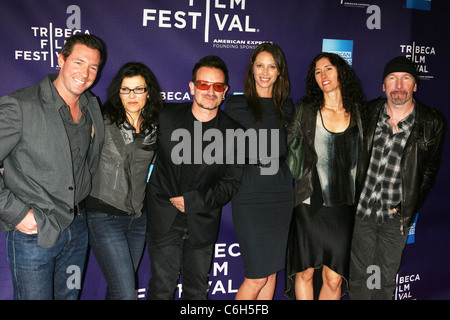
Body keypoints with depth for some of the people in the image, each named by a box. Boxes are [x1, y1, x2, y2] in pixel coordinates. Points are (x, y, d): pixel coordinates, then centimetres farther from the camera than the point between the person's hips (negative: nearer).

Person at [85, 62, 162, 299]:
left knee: (119, 288, 18)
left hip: (138, 217, 5)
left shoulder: (154, 127, 5)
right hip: (105, 216, -5)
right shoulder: (103, 122, -9)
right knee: (126, 293, -9)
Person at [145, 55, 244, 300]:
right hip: (163, 219, -1)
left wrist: (192, 201, -11)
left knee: (197, 290, 15)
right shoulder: (165, 116, -6)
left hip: (202, 222, 1)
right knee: (161, 288, 5)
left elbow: (232, 182, -3)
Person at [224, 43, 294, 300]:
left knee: (271, 272, 11)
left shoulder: (286, 106, 12)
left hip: (281, 194, 4)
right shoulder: (236, 104, 1)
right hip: (250, 195, -4)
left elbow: (287, 149, 17)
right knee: (257, 276, -3)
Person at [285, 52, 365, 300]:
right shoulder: (306, 111, 2)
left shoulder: (358, 111, 5)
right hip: (309, 205, -1)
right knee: (305, 272, 7)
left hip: (344, 206, 1)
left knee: (334, 279, 3)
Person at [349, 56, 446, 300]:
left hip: (396, 216, -1)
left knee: (386, 279, 14)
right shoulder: (368, 113, -2)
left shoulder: (432, 124, -7)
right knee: (359, 274, 14)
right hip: (361, 210, 1)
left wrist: (408, 209, -3)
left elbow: (429, 170, 2)